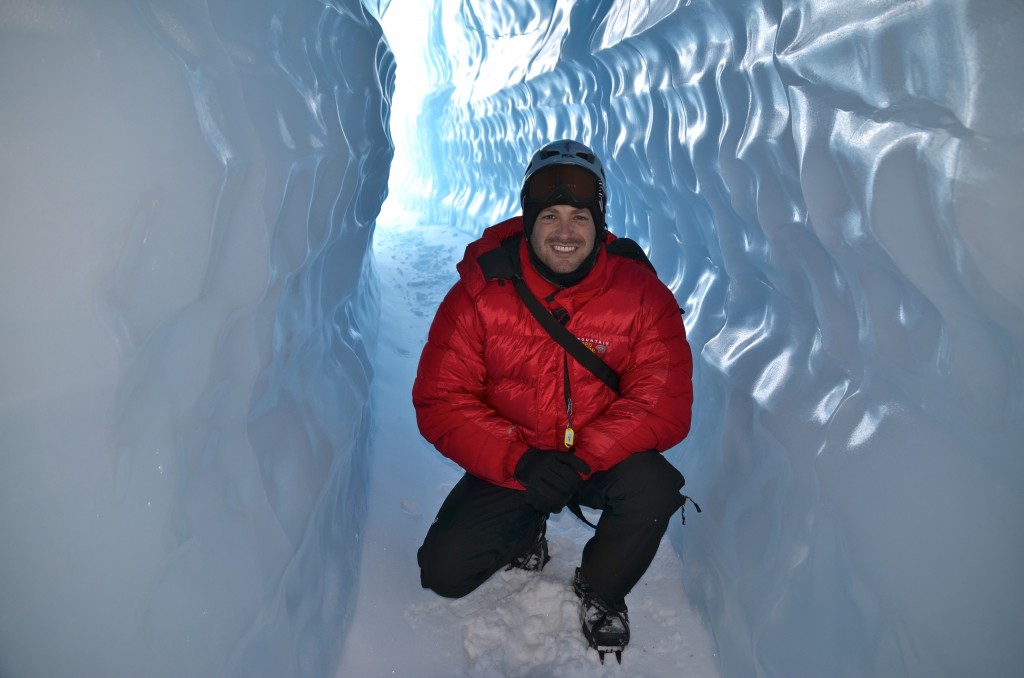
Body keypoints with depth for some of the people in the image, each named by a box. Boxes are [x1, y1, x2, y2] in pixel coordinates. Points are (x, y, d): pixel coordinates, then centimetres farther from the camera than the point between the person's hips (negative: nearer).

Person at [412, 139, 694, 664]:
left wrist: (584, 457, -30)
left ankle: (600, 592, 2)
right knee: (444, 572, -11)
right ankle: (527, 529, 24)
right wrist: (520, 461, -28)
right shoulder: (480, 291, -13)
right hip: (508, 465, 1)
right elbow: (439, 399, -14)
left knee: (653, 486, -31)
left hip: (603, 458, 0)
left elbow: (665, 402, -17)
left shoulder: (641, 292, -14)